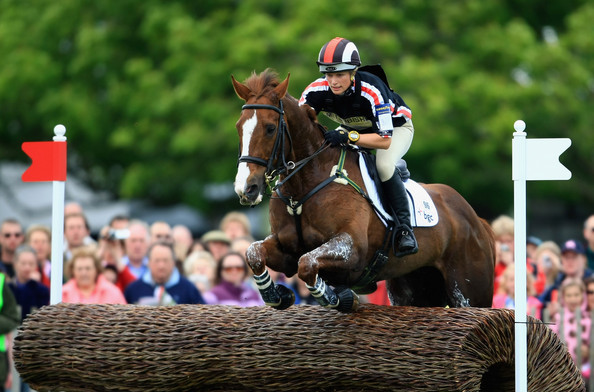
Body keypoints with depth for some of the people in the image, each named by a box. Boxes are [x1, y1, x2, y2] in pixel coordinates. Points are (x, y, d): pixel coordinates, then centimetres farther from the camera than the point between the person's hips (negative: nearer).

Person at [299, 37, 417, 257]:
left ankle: (404, 228, -21)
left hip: (394, 126, -5)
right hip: (352, 127, 6)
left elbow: (385, 140, -41)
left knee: (384, 165, -35)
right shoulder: (317, 90, -27)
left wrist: (348, 137, -54)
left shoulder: (371, 91, -40)